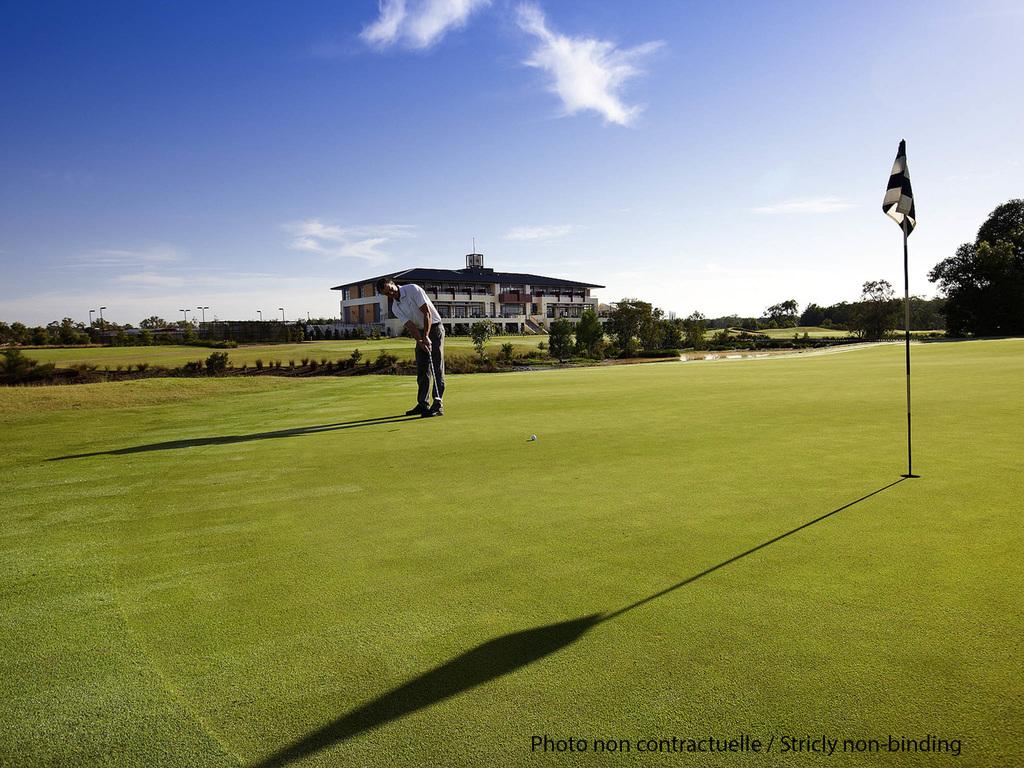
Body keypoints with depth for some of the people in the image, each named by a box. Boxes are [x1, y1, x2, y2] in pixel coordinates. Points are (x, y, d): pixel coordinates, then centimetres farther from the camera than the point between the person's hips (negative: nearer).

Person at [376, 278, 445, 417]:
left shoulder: (413, 289, -14)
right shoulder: (395, 308, 2)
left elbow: (427, 313, -19)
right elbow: (410, 326, -8)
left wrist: (426, 336, -23)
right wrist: (420, 341, -25)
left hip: (434, 328, -7)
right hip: (421, 332, 7)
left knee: (437, 368, -10)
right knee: (422, 370, 7)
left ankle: (438, 404, -12)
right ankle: (422, 404, 14)